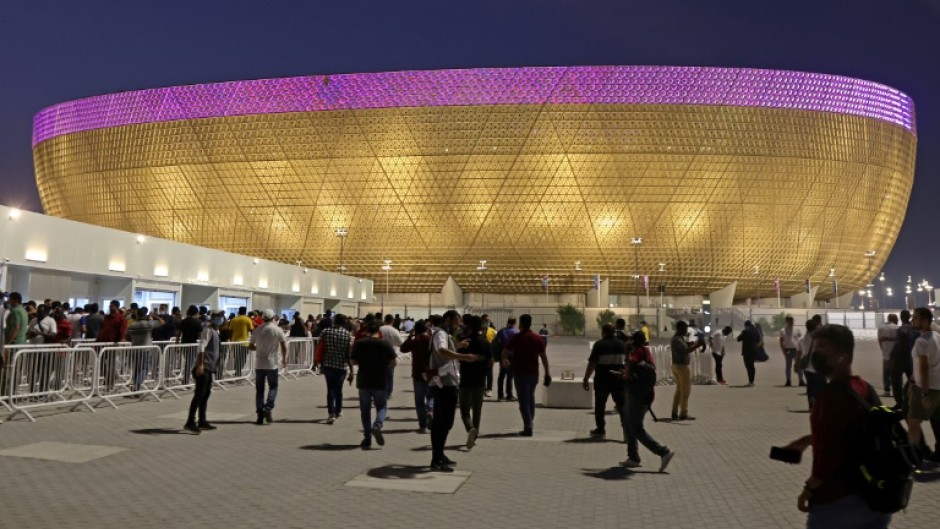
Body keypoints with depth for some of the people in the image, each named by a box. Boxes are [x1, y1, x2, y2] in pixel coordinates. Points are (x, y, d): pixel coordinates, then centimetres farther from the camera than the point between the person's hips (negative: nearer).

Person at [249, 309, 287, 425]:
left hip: (259, 364, 3)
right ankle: (268, 408, -10)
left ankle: (260, 415, 8)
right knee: (273, 387, 10)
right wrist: (284, 359, 4)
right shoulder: (277, 330, -6)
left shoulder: (257, 330, 4)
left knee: (259, 390, 8)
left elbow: (250, 347, 7)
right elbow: (284, 346, -9)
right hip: (272, 364, -3)